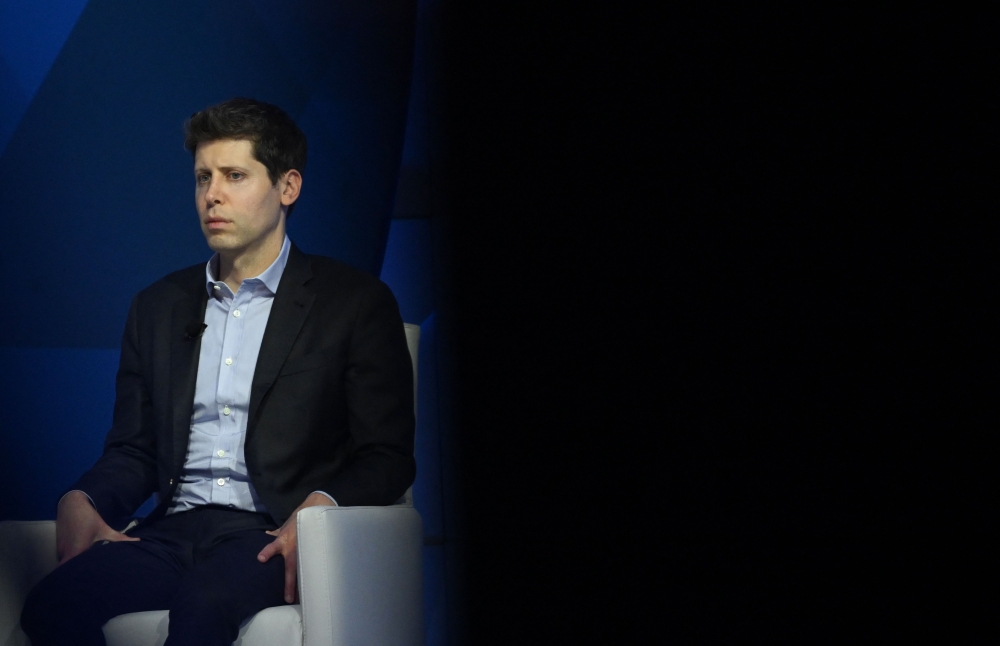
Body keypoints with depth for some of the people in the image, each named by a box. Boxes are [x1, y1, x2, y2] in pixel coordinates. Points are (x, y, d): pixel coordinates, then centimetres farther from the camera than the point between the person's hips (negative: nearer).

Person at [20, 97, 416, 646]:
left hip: (271, 535, -4)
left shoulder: (355, 302, 8)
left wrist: (318, 508, -19)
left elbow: (387, 456, 2)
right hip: (174, 531, 4)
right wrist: (81, 503, -2)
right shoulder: (158, 307, 23)